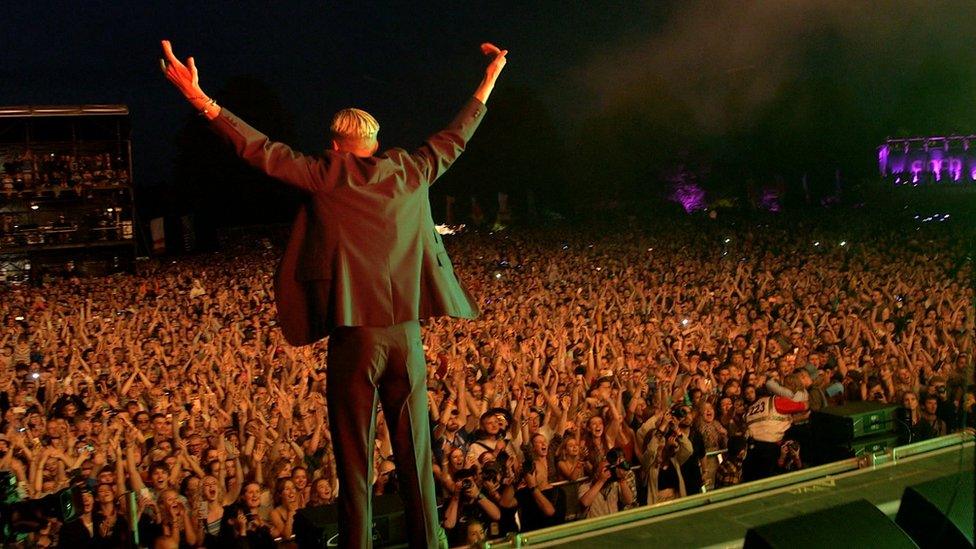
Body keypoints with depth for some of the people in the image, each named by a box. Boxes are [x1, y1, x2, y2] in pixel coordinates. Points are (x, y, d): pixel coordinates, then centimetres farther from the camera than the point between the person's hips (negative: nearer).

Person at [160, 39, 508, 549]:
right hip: (406, 334, 3)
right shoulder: (409, 171, 8)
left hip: (354, 335, -3)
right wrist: (489, 79, 32)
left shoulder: (327, 176, -1)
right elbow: (456, 136, 20)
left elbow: (261, 150, -3)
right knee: (415, 454, 11)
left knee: (354, 461, 4)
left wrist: (200, 99, 0)